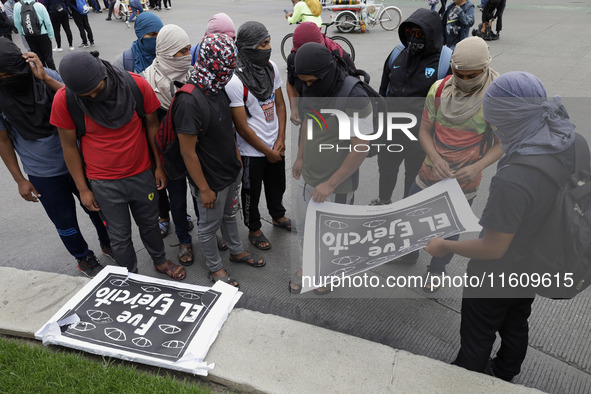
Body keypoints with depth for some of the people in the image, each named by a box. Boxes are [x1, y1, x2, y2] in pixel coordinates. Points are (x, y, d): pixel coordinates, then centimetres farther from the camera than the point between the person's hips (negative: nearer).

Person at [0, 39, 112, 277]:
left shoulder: (46, 76, -12)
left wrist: (46, 78, -28)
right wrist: (19, 179, -1)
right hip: (43, 175, -1)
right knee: (65, 221, 14)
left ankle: (108, 243, 44)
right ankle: (84, 258, 39)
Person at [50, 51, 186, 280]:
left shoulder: (135, 84, -16)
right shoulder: (64, 100, -17)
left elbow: (152, 125, -3)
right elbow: (69, 145, -6)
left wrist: (159, 166, 1)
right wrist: (83, 189, -2)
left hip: (142, 173, 1)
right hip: (104, 183, -1)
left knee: (149, 224, 21)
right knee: (119, 236, 13)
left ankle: (160, 261, 47)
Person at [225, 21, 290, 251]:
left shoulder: (271, 68, -4)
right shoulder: (235, 81, -25)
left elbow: (280, 104, 5)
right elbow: (242, 127, -21)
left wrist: (281, 140, -3)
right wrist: (267, 152, -13)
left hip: (276, 145, 7)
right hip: (252, 151, -6)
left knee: (277, 185, 26)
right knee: (252, 192, 15)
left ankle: (278, 216, 53)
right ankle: (254, 230, 39)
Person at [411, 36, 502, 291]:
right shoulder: (439, 90, -10)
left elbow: (502, 142, -10)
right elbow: (424, 130, -5)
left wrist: (477, 167, -27)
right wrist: (434, 158, -24)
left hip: (464, 182, -2)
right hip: (431, 173, 2)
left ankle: (436, 270, 44)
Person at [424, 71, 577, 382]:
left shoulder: (512, 180, -40)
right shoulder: (570, 143, -14)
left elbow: (492, 249, -28)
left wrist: (444, 246, -14)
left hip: (497, 278, -8)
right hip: (535, 267, 8)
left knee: (476, 340, 19)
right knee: (516, 327, 30)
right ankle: (504, 376, 56)